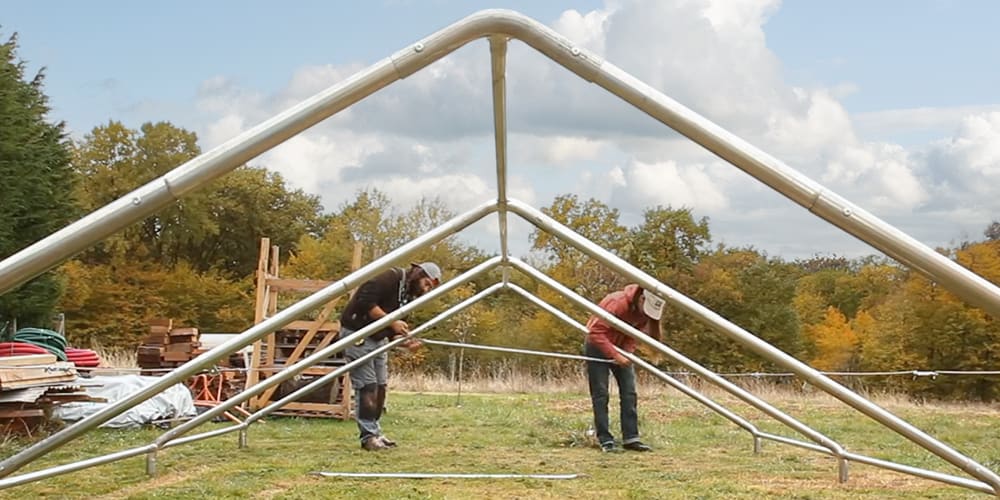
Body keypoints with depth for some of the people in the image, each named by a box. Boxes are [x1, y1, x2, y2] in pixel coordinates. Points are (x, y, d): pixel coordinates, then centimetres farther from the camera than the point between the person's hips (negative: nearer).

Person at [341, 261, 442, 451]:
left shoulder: (407, 294, 12)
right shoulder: (392, 278, -15)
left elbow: (391, 331, 12)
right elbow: (365, 302, -25)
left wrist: (406, 342, -7)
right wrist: (392, 321, -23)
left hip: (377, 338, 10)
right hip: (356, 334, -10)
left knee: (381, 385, 10)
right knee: (367, 385, -9)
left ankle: (374, 432, 20)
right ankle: (368, 436, -3)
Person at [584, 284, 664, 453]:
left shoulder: (645, 312, -10)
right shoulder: (617, 303, -31)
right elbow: (595, 332, -32)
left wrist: (627, 351, -18)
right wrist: (614, 355, -33)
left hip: (621, 347, 6)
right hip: (598, 346, -6)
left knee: (629, 393, -2)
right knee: (600, 395, -7)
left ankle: (631, 438, 1)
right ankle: (605, 441, -5)